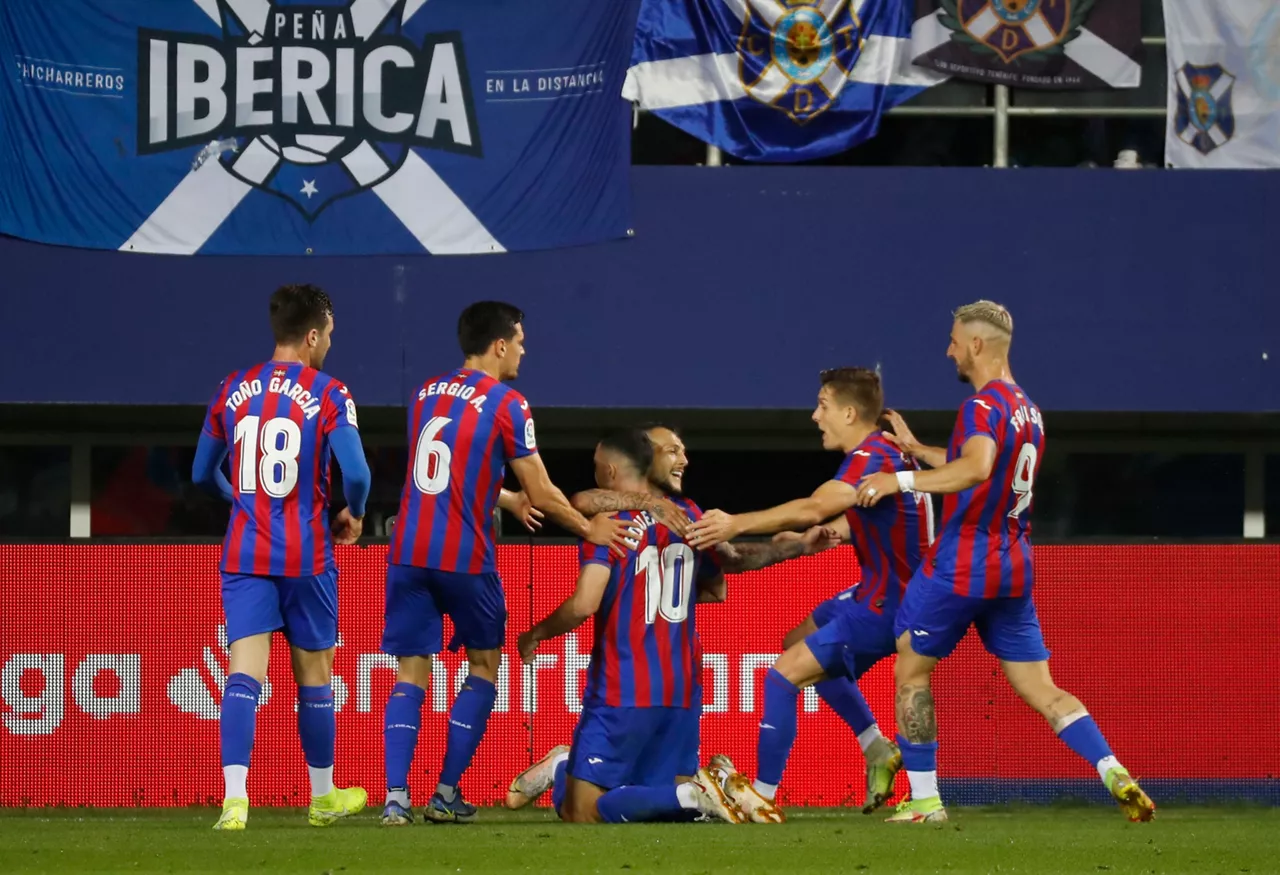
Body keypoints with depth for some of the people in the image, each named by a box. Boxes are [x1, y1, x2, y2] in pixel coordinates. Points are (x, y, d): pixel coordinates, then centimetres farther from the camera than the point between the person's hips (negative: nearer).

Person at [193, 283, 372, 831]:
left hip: (244, 554, 2)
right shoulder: (327, 395, -6)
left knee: (244, 671, -7)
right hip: (306, 554, -2)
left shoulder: (233, 391, 6)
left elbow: (202, 473, 14)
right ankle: (323, 797, 27)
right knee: (314, 676, 14)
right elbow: (355, 473, -16)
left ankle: (235, 798, -23)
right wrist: (353, 515, 6)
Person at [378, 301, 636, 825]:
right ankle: (446, 794, 6)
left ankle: (395, 797, -9)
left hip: (408, 552, 5)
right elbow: (541, 495, -3)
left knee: (411, 674, 4)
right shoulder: (505, 404, -5)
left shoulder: (427, 395, 14)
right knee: (484, 665, 12)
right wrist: (591, 530, 12)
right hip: (464, 557, -5)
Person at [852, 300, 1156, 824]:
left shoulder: (983, 406, -14)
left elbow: (976, 469, -34)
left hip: (959, 566, -8)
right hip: (1014, 570, 8)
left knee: (911, 671, 9)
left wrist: (902, 480, -30)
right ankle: (1115, 775, -13)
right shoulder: (1028, 411, 14)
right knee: (1040, 691, 6)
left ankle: (923, 799, 9)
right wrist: (915, 449, 33)